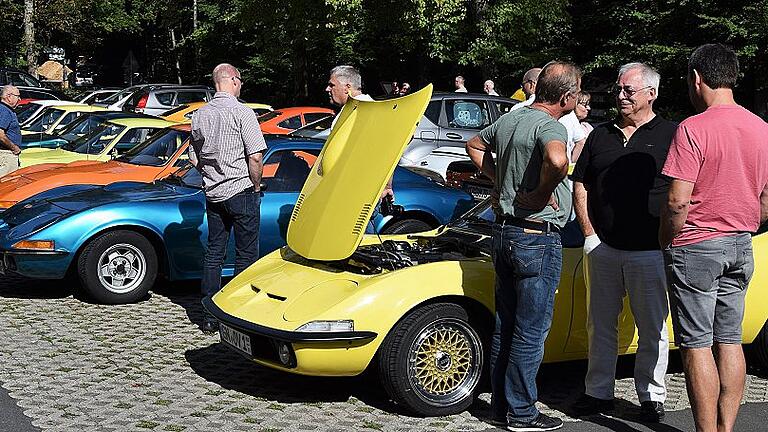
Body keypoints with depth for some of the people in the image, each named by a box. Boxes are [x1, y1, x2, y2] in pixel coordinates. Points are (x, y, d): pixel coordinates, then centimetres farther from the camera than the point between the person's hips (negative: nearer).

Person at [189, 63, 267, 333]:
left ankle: (210, 316, 14)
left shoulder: (200, 114, 8)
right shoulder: (241, 112, -12)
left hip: (213, 194, 6)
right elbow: (255, 157, -16)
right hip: (241, 192, -6)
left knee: (214, 253, 11)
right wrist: (256, 186, -3)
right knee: (246, 255, 2)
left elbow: (194, 158, 14)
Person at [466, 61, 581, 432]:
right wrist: (542, 195, -22)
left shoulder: (508, 120, 8)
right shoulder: (550, 126, -17)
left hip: (503, 232, 8)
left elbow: (474, 145, 27)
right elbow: (557, 160, -40)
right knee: (531, 330, 2)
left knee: (505, 325, 15)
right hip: (537, 239, -8)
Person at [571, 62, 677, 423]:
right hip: (602, 247, 4)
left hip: (650, 251, -3)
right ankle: (598, 392, 21)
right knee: (600, 324, 10)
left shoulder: (670, 135, 0)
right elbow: (580, 186, 13)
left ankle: (652, 396, 17)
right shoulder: (600, 135, 12)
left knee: (652, 328, 6)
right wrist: (589, 233, 3)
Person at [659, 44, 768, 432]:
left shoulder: (693, 129, -16)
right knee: (729, 342, 13)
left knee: (697, 345, 0)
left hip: (697, 246, -7)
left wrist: (666, 243, -5)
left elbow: (677, 202, -19)